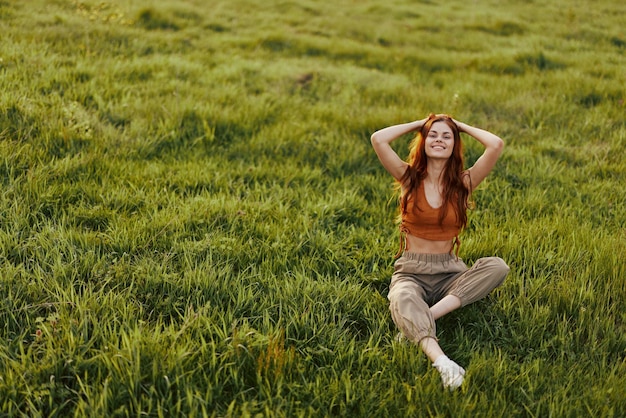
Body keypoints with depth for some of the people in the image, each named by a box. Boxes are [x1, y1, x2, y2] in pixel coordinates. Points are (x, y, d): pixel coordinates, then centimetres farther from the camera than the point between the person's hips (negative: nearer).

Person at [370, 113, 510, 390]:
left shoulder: (463, 183, 5)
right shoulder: (409, 178, 4)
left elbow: (496, 145, -9)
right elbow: (378, 139, -10)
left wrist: (461, 126, 7)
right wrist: (419, 124, 4)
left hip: (449, 272, 2)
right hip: (410, 271, -2)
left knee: (497, 267, -27)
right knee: (403, 299, -37)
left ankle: (418, 323, -36)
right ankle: (440, 361, -62)